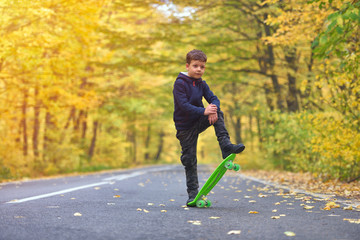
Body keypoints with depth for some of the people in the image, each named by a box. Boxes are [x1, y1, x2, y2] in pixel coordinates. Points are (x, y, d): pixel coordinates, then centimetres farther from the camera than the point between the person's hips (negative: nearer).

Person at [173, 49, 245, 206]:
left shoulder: (201, 84, 5)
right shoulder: (180, 83, -15)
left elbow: (213, 98, -5)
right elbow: (184, 105, -26)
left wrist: (213, 110, -29)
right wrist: (204, 111, -38)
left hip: (199, 122, 5)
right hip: (185, 127, -5)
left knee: (218, 114, -19)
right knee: (189, 160, -2)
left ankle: (226, 146, -21)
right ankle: (193, 193, 7)